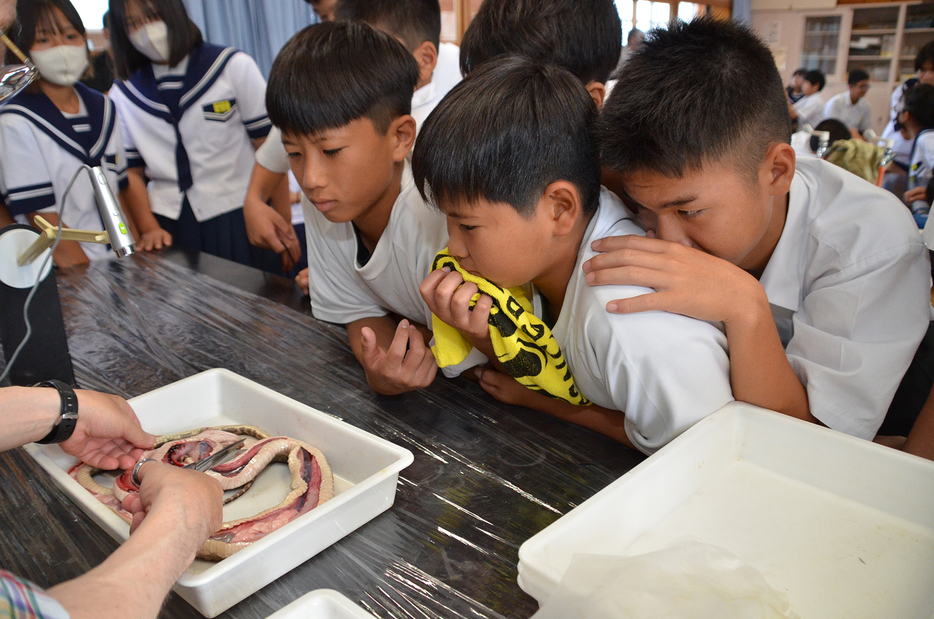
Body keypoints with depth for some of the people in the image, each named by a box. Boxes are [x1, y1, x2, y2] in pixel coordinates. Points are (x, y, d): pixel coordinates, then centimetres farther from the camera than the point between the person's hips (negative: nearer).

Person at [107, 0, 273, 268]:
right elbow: (131, 170, 10)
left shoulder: (234, 67, -2)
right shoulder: (123, 95, 8)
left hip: (235, 216, -2)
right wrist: (149, 228, -4)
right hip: (168, 225, 3)